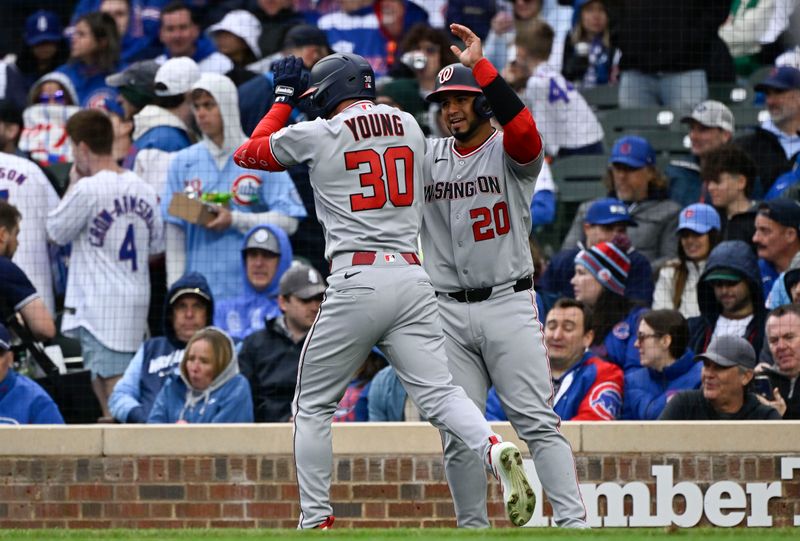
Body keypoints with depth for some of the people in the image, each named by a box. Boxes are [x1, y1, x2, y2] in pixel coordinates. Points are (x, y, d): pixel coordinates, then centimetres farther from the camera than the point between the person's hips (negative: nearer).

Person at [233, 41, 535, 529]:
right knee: (438, 393, -5)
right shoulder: (409, 126, 15)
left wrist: (285, 97, 31)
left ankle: (316, 520, 8)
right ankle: (493, 448, -34)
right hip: (413, 276, 4)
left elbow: (250, 153, 18)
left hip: (357, 282, -4)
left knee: (313, 405, 11)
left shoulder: (317, 135, 2)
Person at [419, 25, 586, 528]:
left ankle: (573, 522, -15)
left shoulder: (510, 152, -2)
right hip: (449, 312, 5)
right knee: (458, 433, 3)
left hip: (508, 304, -4)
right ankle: (473, 529, 11)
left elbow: (522, 127, -24)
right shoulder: (426, 157, 13)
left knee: (537, 421, -11)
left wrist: (479, 64, -24)